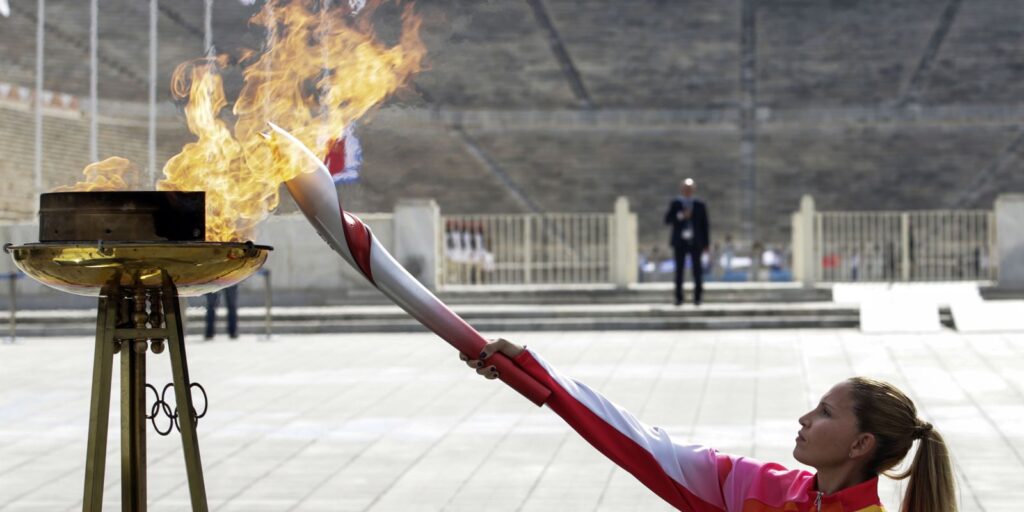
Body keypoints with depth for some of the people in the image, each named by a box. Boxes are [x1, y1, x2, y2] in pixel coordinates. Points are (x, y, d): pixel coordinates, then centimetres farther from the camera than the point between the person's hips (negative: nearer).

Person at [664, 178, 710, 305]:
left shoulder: (700, 205, 5)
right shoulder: (675, 204, 6)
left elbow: (705, 225, 6)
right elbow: (667, 219, -1)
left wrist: (706, 244, 1)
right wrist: (680, 216, -17)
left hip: (695, 242, 0)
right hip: (680, 242, 0)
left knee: (697, 269, -3)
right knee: (679, 270, 1)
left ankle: (697, 298, 3)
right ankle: (679, 298, 5)